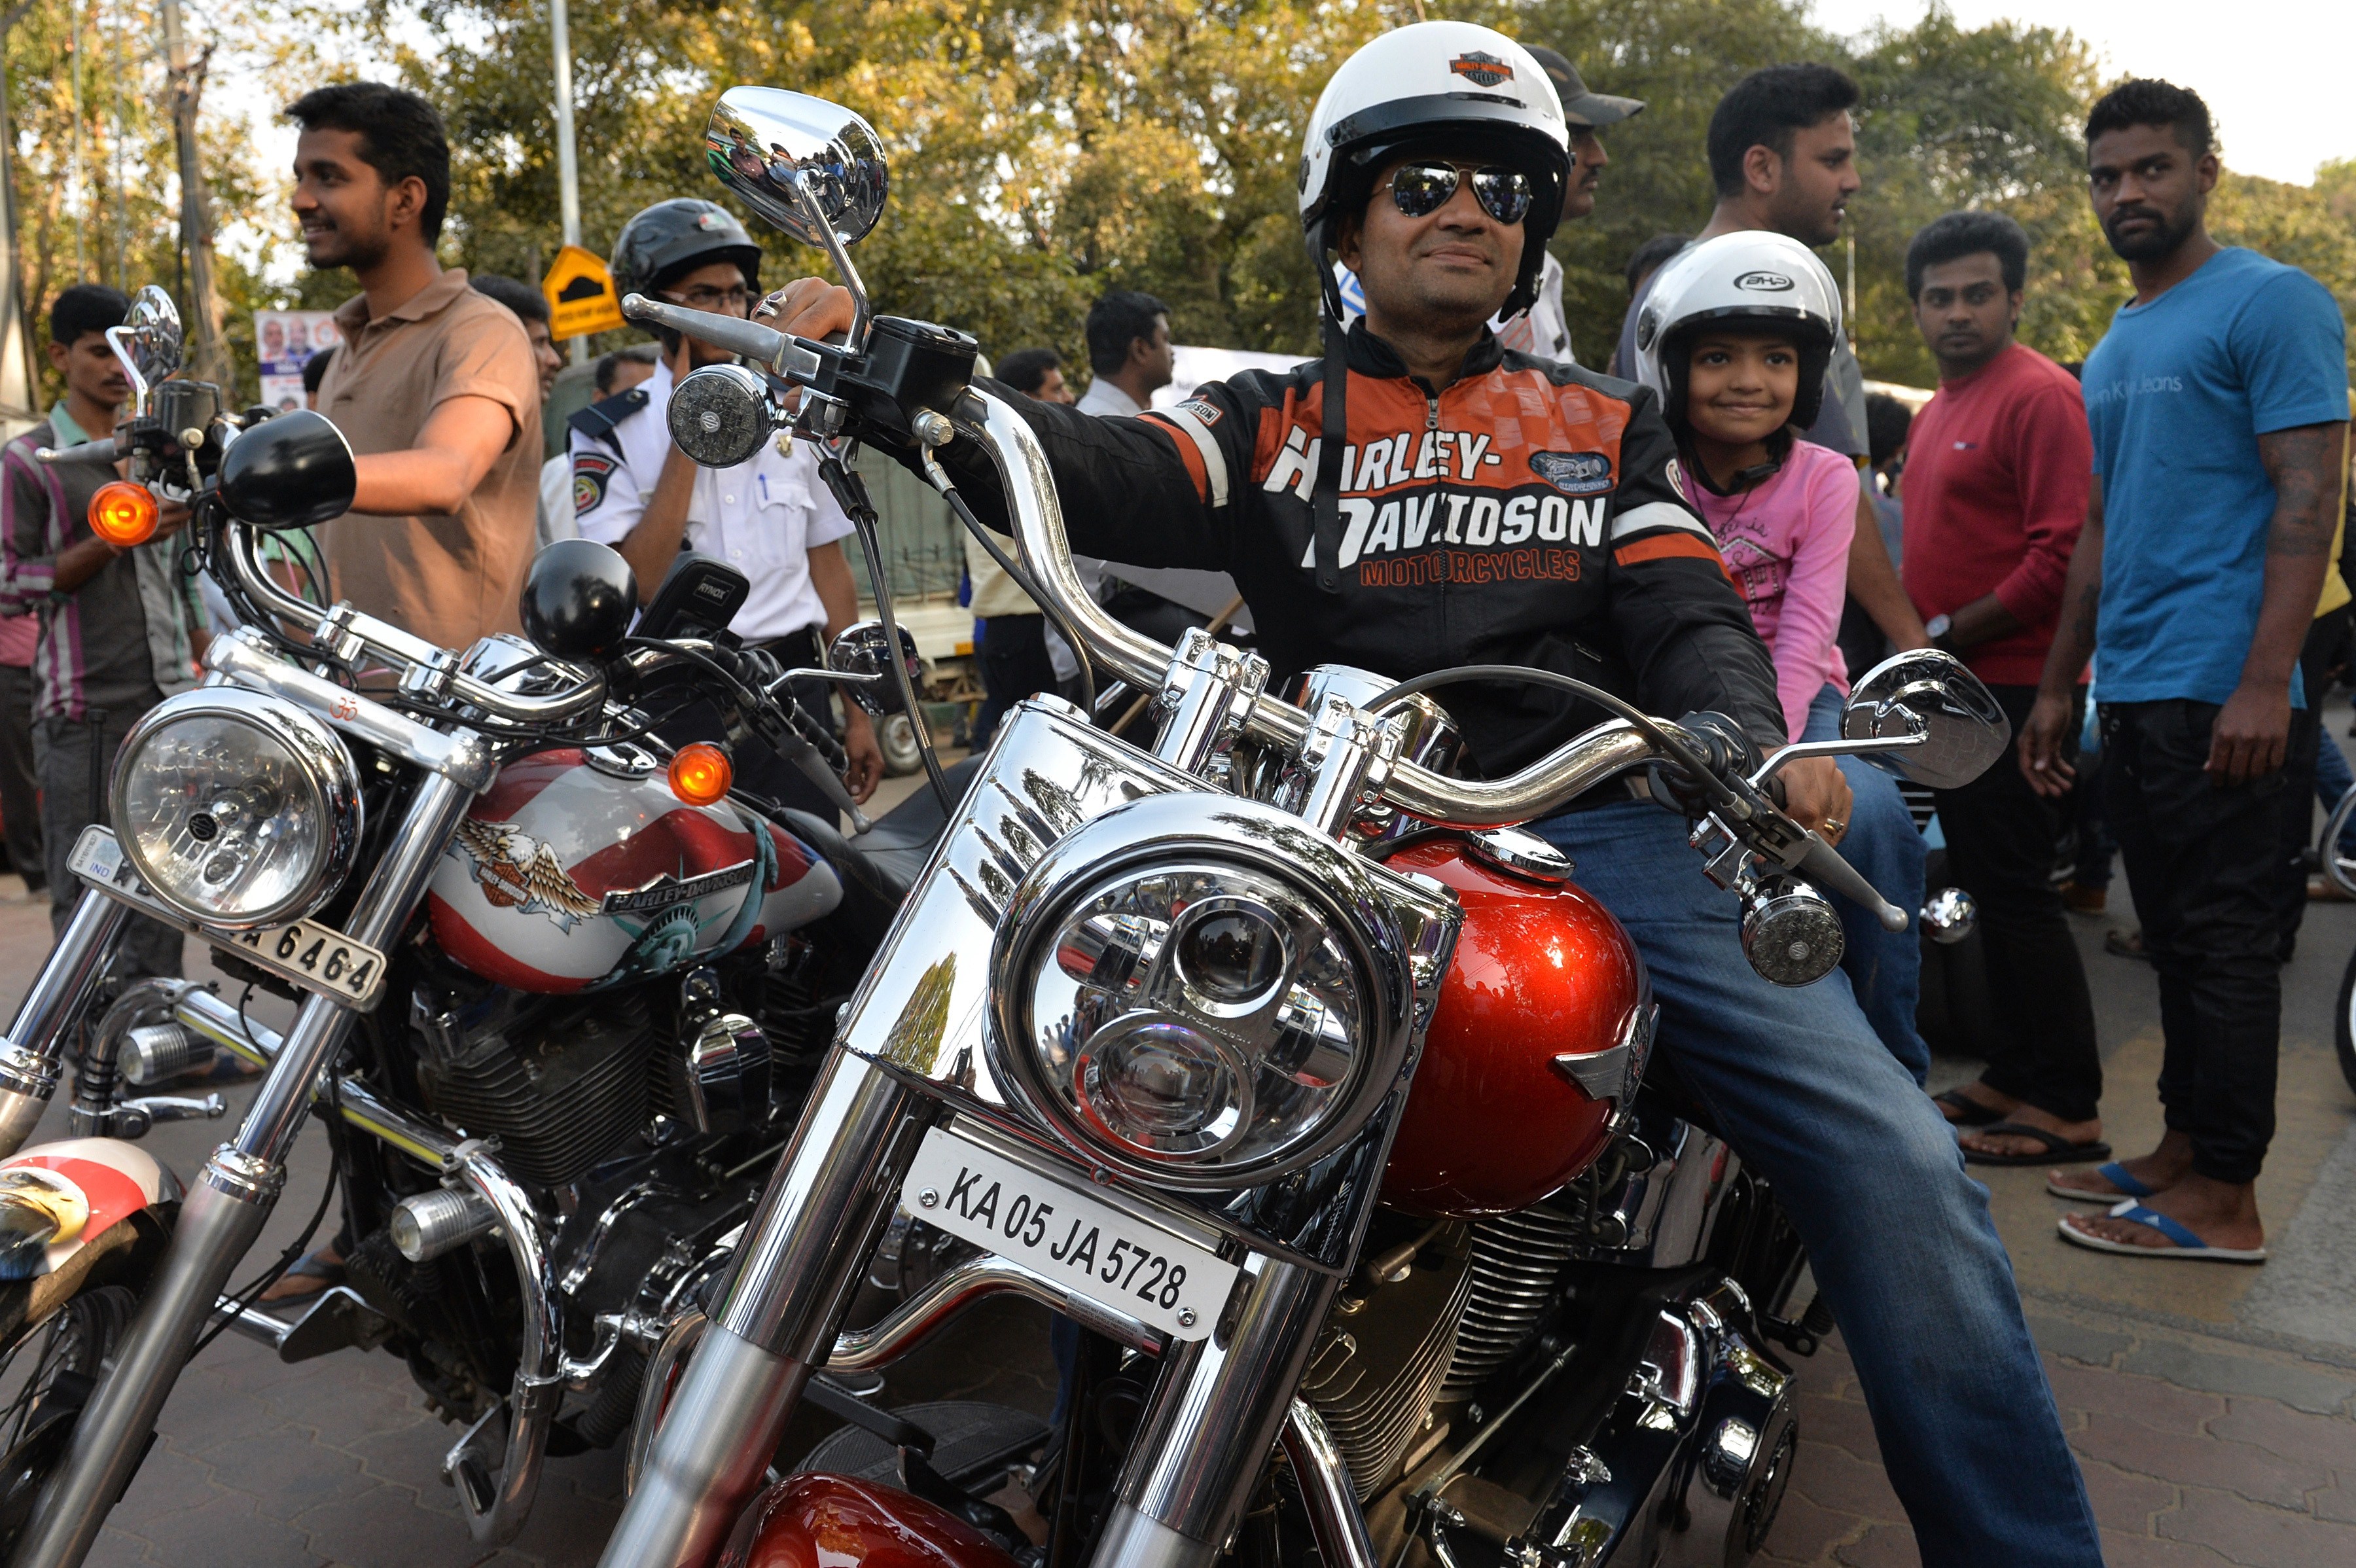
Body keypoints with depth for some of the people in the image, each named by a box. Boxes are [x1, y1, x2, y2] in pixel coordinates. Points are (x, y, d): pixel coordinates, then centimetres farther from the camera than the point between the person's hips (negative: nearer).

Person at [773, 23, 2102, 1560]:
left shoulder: (1606, 425, 23)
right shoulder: (1269, 423, 16)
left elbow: (1685, 613, 10)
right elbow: (1097, 478, -3)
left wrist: (1746, 737, -15)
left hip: (1590, 825, 2)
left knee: (1891, 1158, -15)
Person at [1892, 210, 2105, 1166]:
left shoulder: (2040, 396, -11)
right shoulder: (1938, 411, 18)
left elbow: (2063, 552, -19)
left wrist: (1949, 634, -15)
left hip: (2014, 684, -10)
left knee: (2016, 892, -8)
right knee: (1987, 888, 14)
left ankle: (2066, 1107, 0)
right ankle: (2012, 1078, 24)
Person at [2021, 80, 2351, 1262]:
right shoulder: (2114, 348, 20)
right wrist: (2058, 688, 21)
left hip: (2219, 696, -8)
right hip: (2130, 696, 8)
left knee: (2227, 942, -4)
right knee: (2176, 939, 13)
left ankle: (2224, 1197, 2)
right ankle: (2184, 1149, 22)